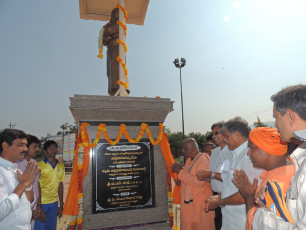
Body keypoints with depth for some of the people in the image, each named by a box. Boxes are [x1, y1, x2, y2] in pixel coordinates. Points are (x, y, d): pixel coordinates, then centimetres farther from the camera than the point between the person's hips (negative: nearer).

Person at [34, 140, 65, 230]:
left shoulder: (61, 166, 5)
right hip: (42, 202, -4)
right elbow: (37, 186, -8)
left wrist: (61, 204, 10)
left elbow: (60, 185, 9)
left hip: (54, 202, 4)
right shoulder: (40, 165, -9)